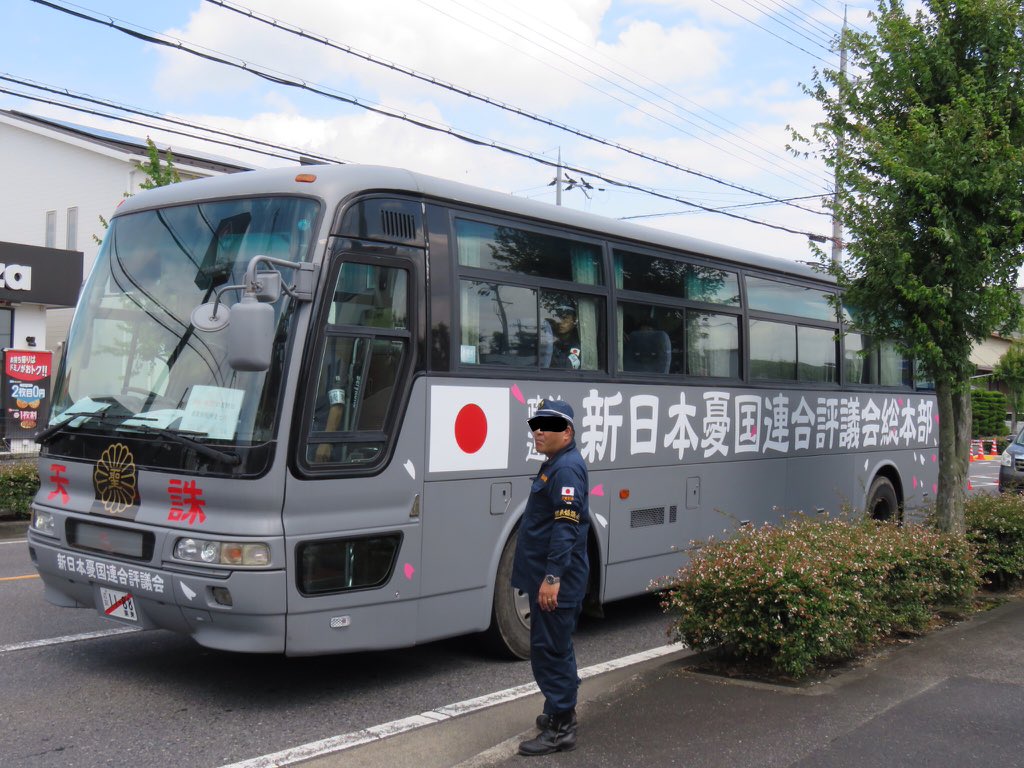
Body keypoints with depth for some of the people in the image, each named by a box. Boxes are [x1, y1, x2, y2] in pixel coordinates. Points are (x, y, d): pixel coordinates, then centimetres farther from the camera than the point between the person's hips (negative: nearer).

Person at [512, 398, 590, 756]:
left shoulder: (567, 468, -17)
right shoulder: (553, 465, 16)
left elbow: (566, 526, -25)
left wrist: (553, 577, -29)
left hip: (556, 581, -11)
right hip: (546, 576, 11)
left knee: (550, 650, -6)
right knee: (554, 648, 20)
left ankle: (560, 729, 1)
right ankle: (561, 711, 33)